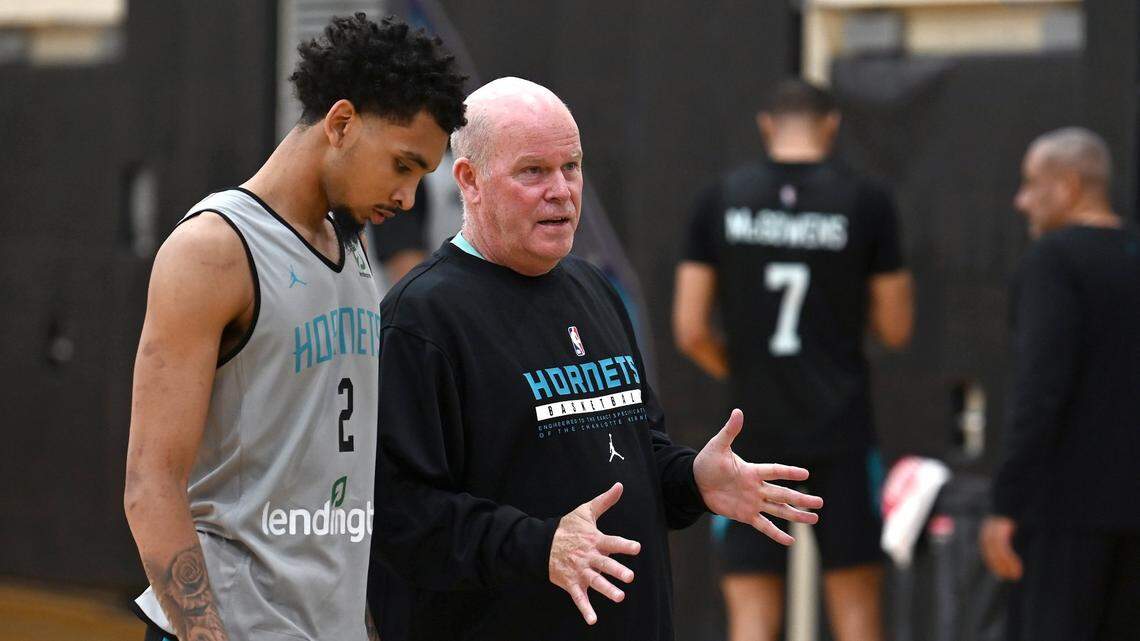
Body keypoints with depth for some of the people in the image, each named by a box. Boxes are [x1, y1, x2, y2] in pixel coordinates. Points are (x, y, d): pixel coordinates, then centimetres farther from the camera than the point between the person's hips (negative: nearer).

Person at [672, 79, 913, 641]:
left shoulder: (720, 200, 0)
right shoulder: (866, 203, -2)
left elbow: (690, 330, -1)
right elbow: (895, 329, 1)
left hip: (754, 427, 1)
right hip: (839, 427, -1)